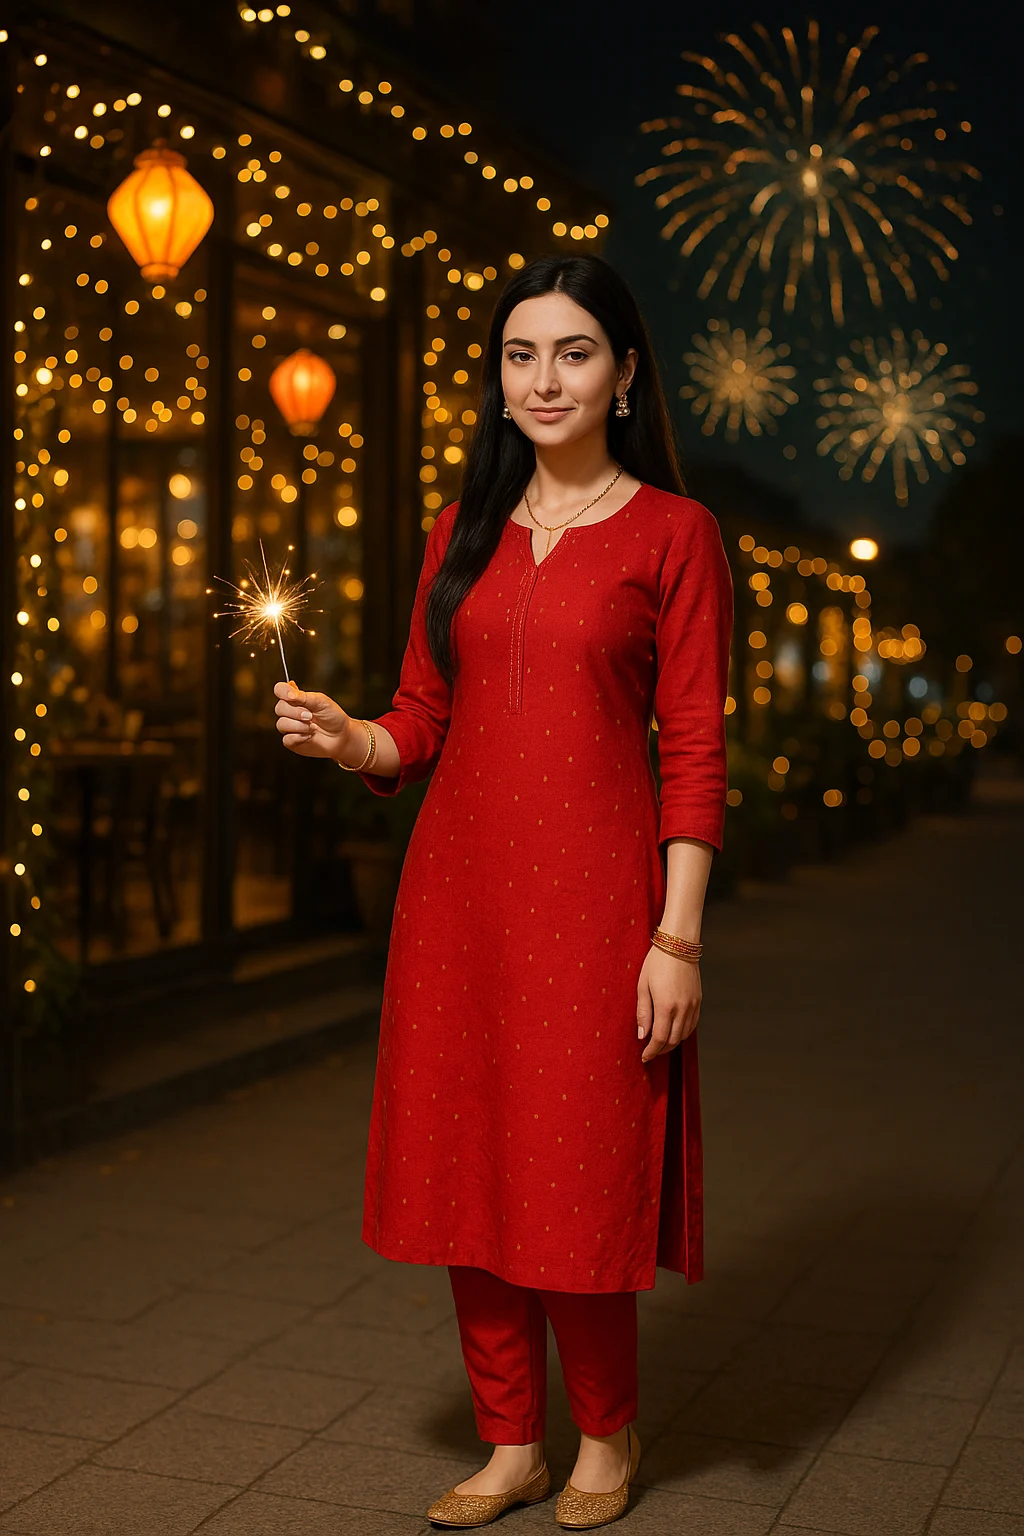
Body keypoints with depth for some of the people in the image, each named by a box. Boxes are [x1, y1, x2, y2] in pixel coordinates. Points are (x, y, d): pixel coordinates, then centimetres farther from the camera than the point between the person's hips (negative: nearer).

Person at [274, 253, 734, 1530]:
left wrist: (677, 934, -11)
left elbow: (695, 751, -5)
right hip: (459, 886, 5)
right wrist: (342, 739, -8)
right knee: (467, 1175, 8)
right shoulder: (464, 532, 12)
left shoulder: (672, 532, -1)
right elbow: (421, 725, 14)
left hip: (591, 893, -4)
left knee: (578, 1182, 1)